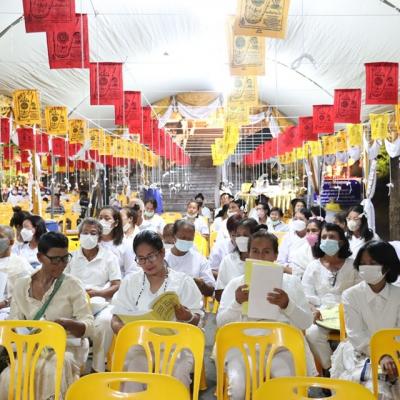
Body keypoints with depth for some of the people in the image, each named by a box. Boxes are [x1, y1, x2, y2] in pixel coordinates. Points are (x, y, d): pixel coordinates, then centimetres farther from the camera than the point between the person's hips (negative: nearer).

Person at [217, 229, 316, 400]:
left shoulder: (291, 281, 10)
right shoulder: (236, 283, 10)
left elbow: (306, 322, 4)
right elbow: (220, 323, 4)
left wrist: (287, 305, -16)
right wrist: (237, 303, -15)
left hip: (281, 345, 0)